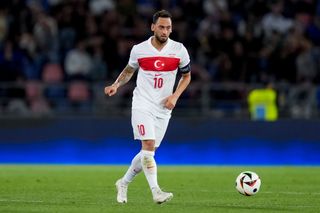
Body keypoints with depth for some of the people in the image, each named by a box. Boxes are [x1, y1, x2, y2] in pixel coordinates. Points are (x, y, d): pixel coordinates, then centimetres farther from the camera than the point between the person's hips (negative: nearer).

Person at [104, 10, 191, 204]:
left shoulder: (179, 50, -2)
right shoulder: (139, 50, -3)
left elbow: (186, 76, 11)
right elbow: (129, 70, 16)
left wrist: (175, 96, -4)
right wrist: (116, 85, -1)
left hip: (163, 109, 3)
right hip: (142, 105, -3)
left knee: (147, 153, 8)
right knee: (148, 146, -21)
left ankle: (124, 183, 29)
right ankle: (156, 191, -26)